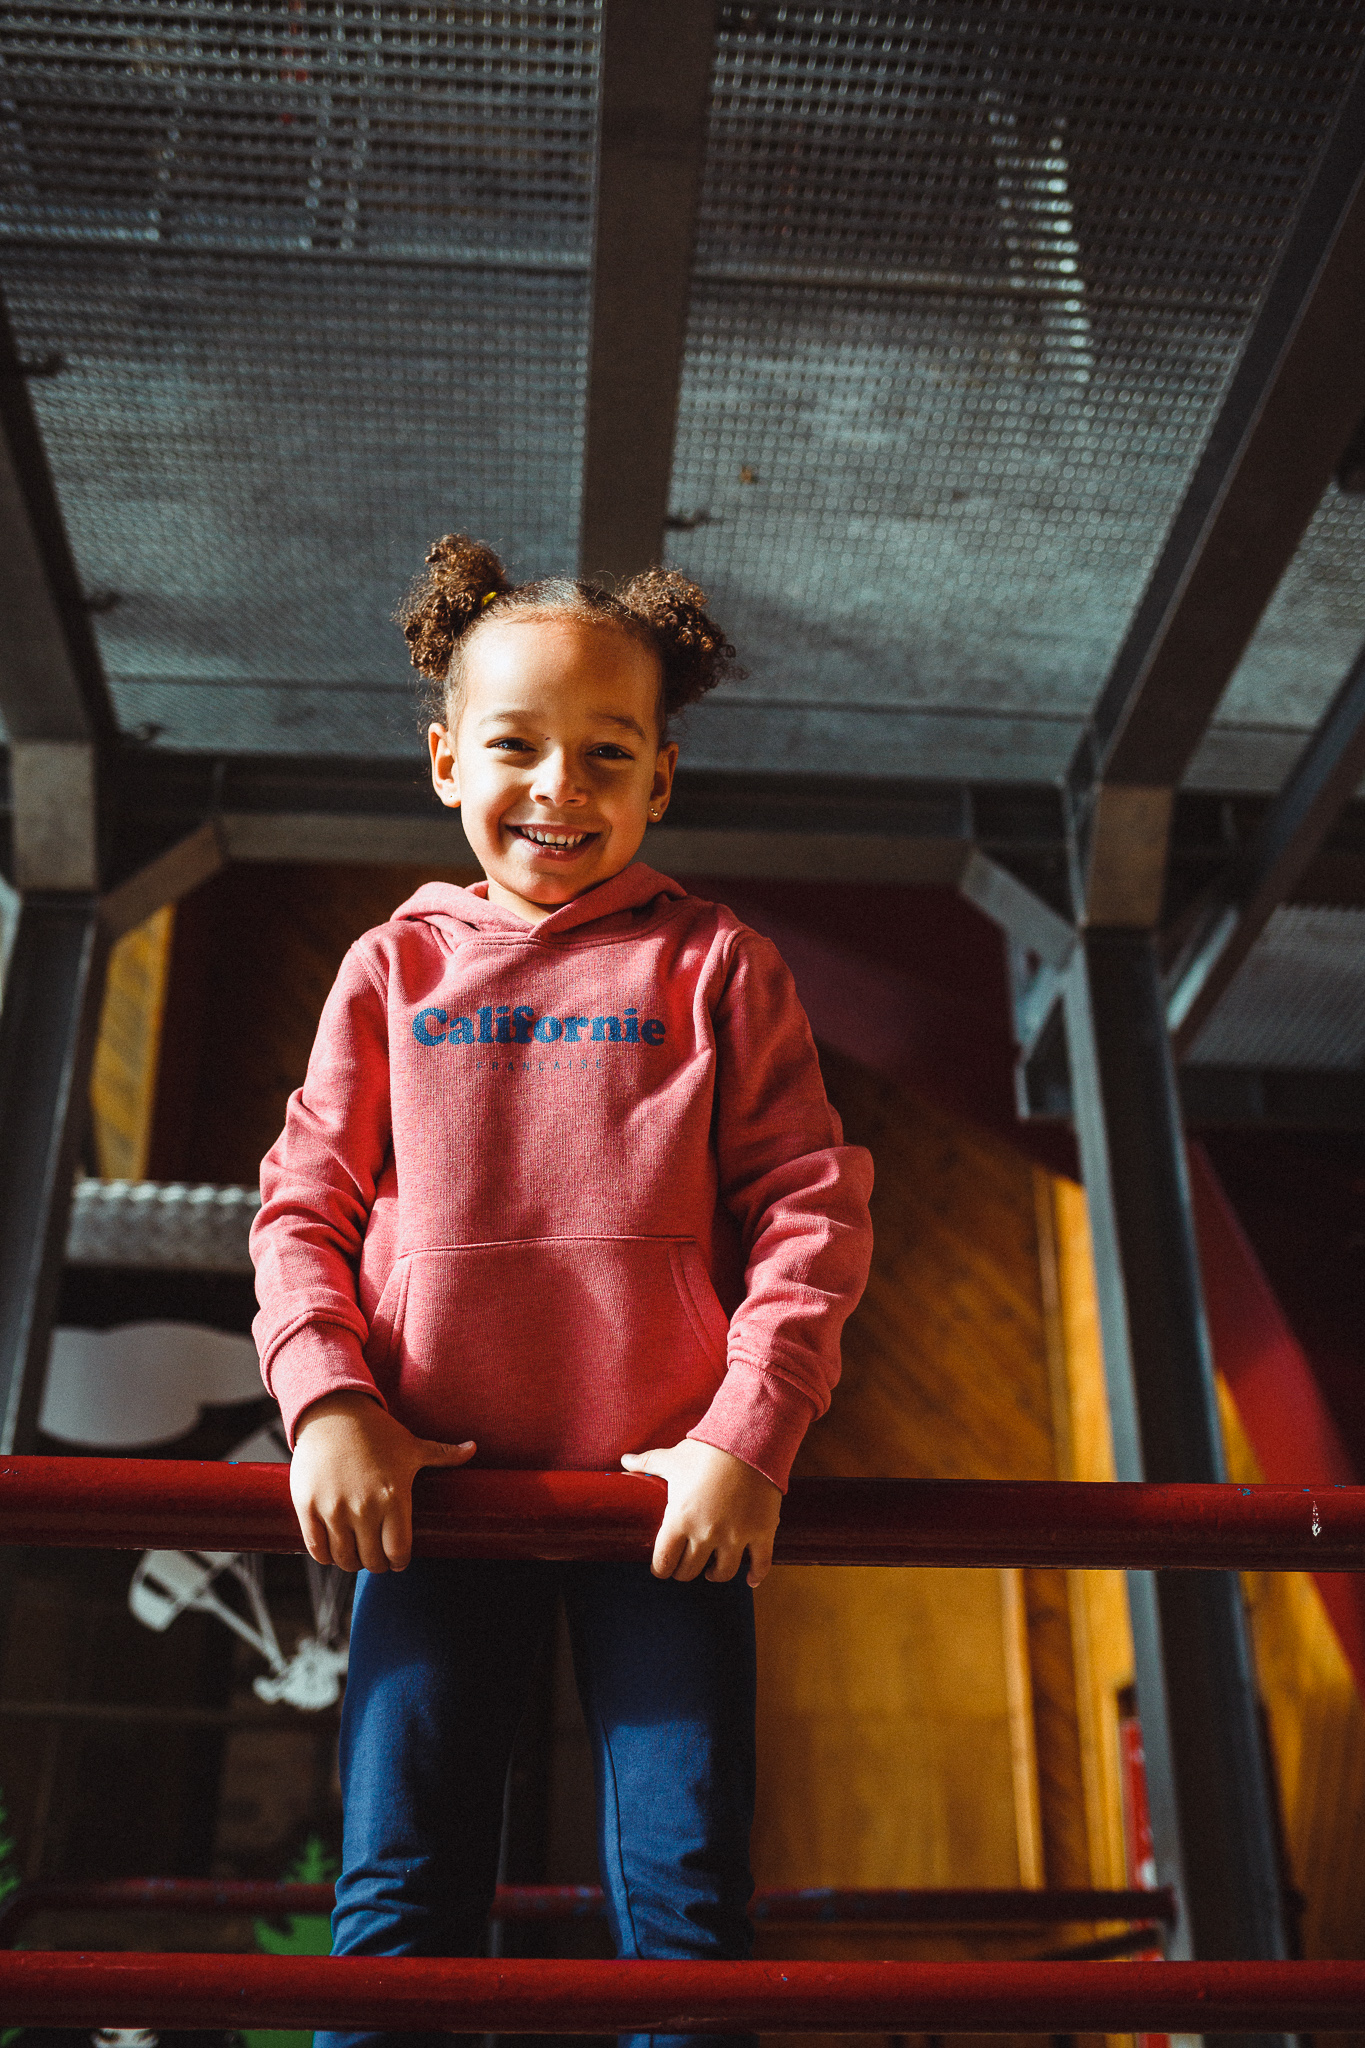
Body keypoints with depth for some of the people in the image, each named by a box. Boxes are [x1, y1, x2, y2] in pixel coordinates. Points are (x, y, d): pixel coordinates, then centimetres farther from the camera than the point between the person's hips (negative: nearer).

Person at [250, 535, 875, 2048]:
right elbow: (303, 1208, 6)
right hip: (433, 1486, 1)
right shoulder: (391, 971, 7)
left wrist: (745, 1441, -12)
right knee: (396, 1897, 6)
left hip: (674, 1494, -1)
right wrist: (329, 1401, -10)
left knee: (685, 1897, 4)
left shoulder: (716, 968, 3)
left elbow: (811, 1212, -2)